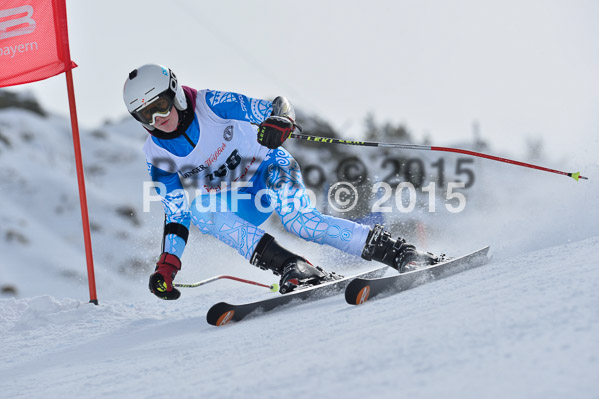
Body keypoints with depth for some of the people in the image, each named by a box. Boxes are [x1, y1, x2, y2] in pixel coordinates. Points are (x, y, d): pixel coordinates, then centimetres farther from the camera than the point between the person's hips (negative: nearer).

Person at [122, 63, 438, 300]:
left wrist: (280, 122, -38)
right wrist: (168, 263, -9)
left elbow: (277, 107, -14)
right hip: (236, 201, 4)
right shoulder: (157, 154, -7)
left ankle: (398, 252, -32)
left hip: (270, 168, -4)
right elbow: (175, 214, 1)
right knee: (201, 212, -31)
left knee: (297, 219, -34)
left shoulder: (211, 105, -18)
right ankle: (294, 270, -43)